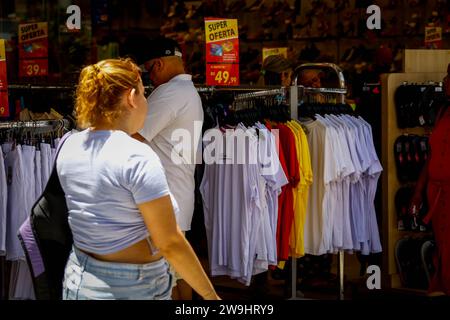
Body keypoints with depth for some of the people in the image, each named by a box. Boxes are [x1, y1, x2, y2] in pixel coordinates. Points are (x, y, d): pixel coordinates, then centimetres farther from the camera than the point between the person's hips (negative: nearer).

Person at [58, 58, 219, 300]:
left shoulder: (69, 146, 1)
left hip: (78, 281, 7)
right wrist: (210, 295, -11)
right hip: (131, 289, -7)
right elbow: (170, 244, -19)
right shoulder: (138, 157, -20)